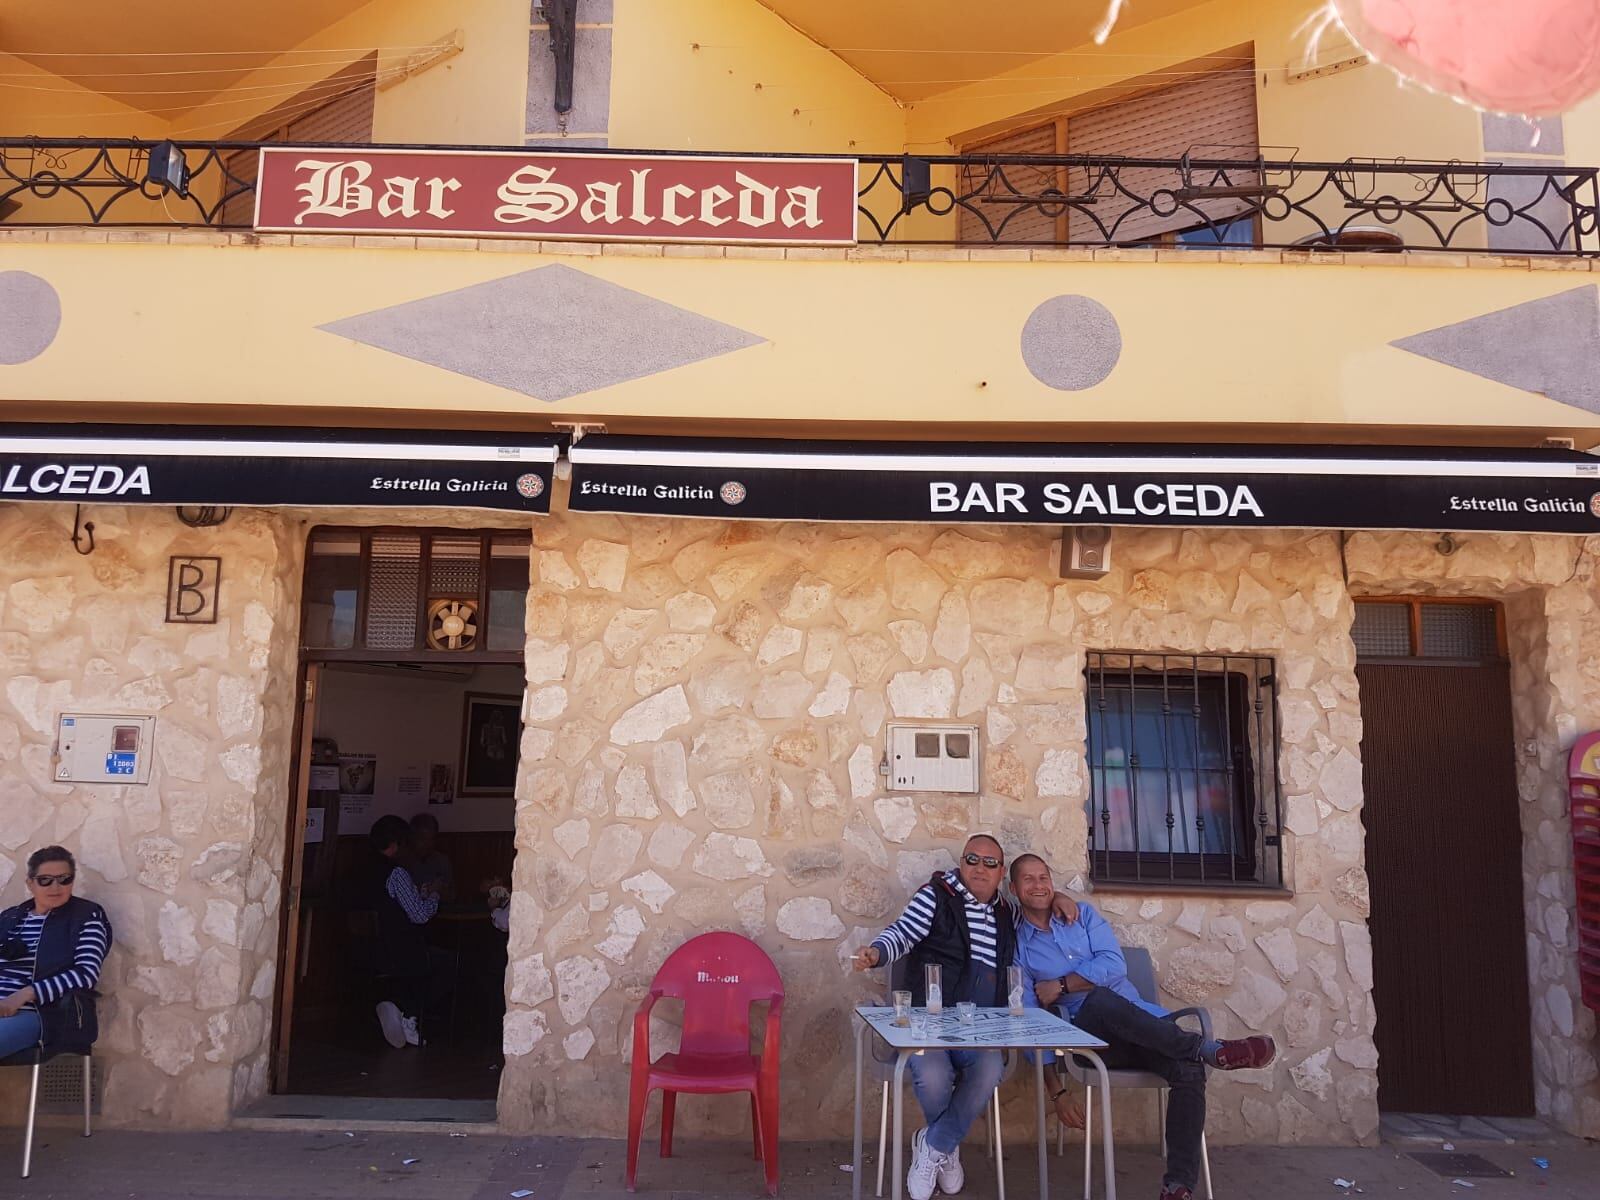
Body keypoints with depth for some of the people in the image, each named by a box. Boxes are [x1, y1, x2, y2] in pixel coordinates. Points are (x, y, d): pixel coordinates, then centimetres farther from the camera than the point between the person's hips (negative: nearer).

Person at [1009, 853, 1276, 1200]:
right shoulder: (1015, 947, 6)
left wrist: (1060, 985, -8)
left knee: (1189, 1069, -27)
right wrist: (1058, 1092, -5)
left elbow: (1114, 966, -3)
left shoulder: (1083, 915, 13)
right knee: (1098, 998, -37)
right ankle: (1207, 1050, -33)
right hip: (1088, 1037, -3)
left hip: (1140, 1022, 3)